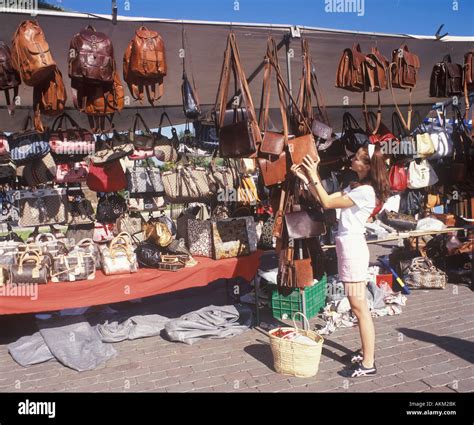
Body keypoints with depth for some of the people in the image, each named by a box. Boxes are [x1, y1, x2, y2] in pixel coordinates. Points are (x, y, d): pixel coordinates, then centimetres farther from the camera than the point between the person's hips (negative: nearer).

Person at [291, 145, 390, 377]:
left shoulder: (366, 191, -17)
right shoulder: (355, 186, 14)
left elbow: (327, 203, -15)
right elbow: (327, 198, 13)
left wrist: (314, 177, -9)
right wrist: (306, 178, 7)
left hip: (353, 247, -10)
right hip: (348, 245, 10)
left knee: (359, 307, -4)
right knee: (359, 305, 17)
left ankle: (368, 363, 6)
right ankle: (367, 351, 29)